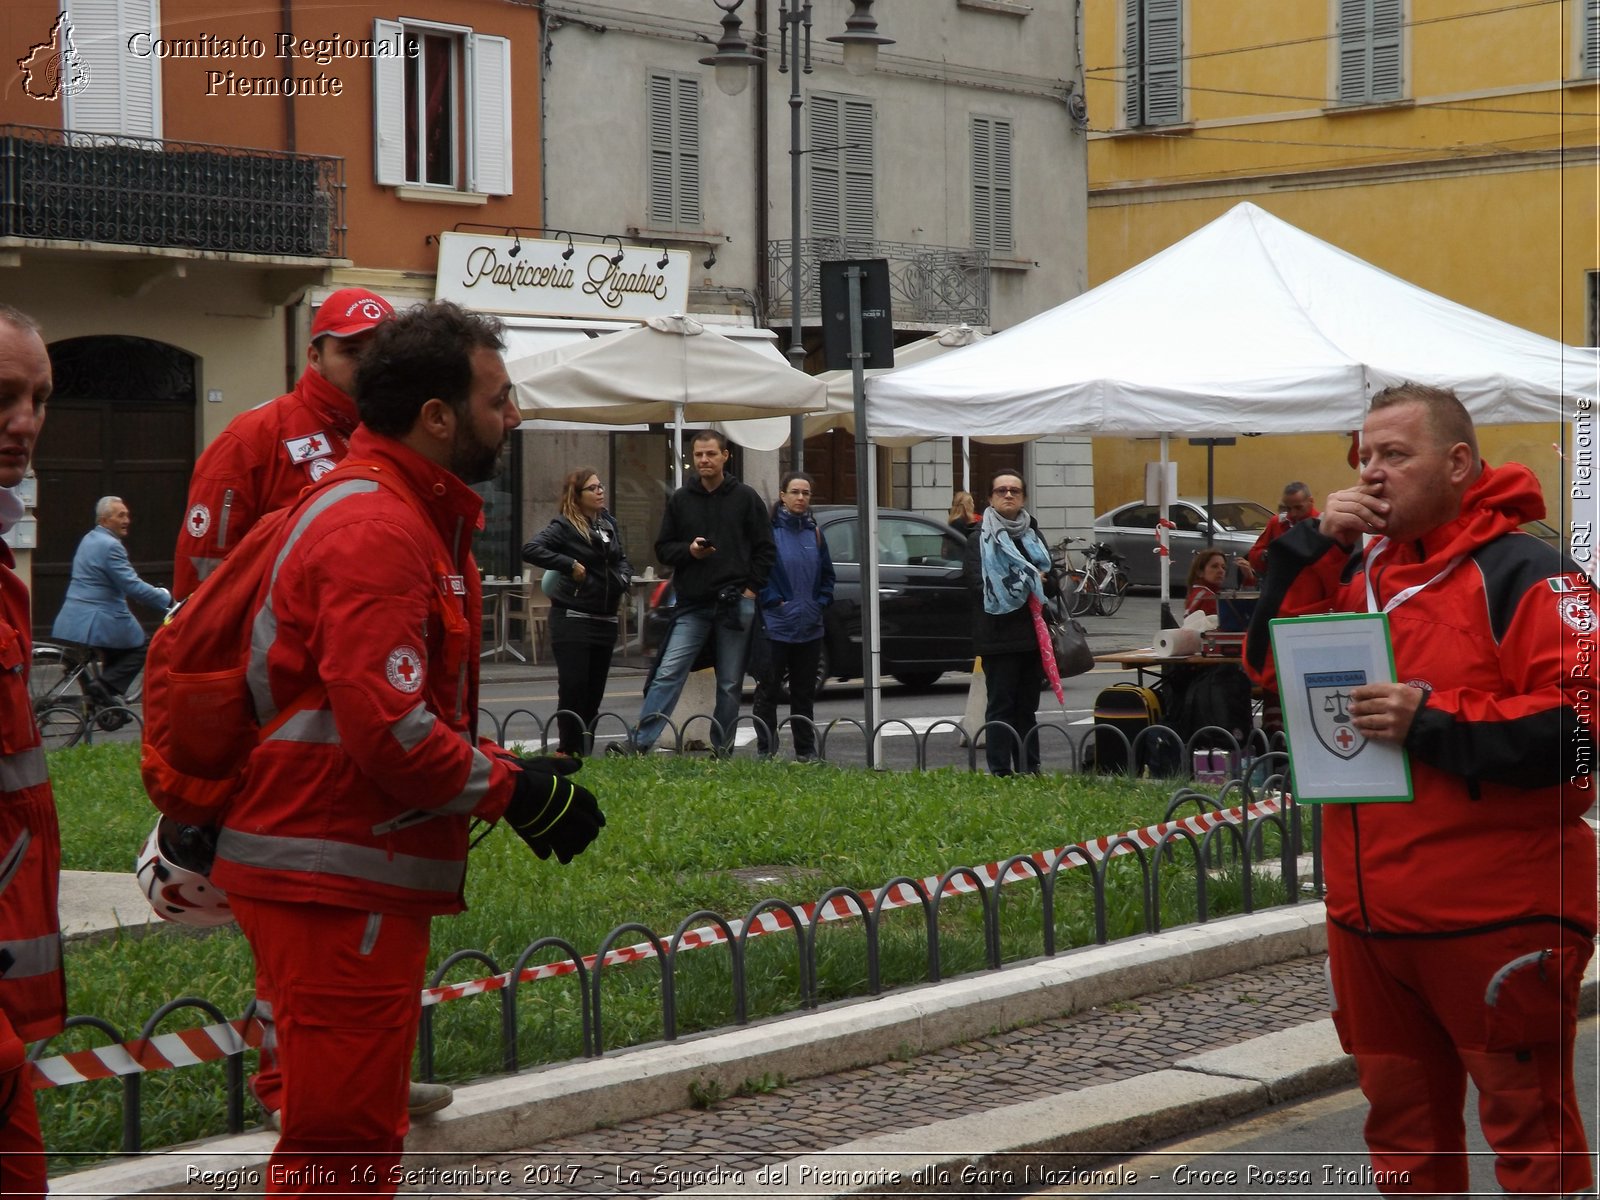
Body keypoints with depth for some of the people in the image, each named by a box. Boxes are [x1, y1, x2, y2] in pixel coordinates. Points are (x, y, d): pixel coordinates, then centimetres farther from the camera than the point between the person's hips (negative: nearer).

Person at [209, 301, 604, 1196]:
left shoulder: (411, 517, 18)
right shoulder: (377, 531, -17)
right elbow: (388, 730, -24)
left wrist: (514, 769, 8)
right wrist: (517, 792, -13)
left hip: (369, 873, 11)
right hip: (336, 884, -11)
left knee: (365, 1126, 19)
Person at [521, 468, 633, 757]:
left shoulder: (608, 523, 12)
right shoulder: (564, 527, -10)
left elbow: (621, 558, 26)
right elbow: (530, 550, -24)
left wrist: (624, 578, 5)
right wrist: (570, 565, -24)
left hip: (605, 621, 7)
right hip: (573, 619, -7)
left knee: (594, 691, 8)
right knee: (573, 689, -7)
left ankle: (584, 750, 15)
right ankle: (569, 751, 0)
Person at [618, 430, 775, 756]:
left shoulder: (746, 497, 3)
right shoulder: (680, 500, 8)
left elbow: (765, 548, 5)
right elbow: (663, 548, 11)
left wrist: (752, 587, -4)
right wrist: (688, 550, -9)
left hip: (735, 603, -1)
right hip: (692, 604, 1)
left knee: (730, 683, 5)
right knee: (668, 673, -9)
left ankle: (722, 751, 13)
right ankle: (639, 744, -12)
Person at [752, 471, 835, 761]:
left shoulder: (814, 533, 10)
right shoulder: (769, 530, -6)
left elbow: (827, 574, 17)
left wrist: (821, 602, 4)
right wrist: (773, 601, -13)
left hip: (809, 628, 5)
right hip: (776, 626, -5)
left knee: (804, 693, 12)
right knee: (768, 691, 0)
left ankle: (806, 749, 18)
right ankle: (766, 751, 5)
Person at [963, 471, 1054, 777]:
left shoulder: (1033, 534, 18)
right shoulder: (980, 538, -1)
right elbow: (979, 584, -13)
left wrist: (1038, 580, -3)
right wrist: (1027, 584, -10)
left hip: (1032, 633, 6)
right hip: (999, 634, -6)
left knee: (1027, 707, 10)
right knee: (1001, 706, -5)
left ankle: (1029, 769, 14)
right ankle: (1000, 772, -4)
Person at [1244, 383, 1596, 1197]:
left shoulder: (1523, 574, -10)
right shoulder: (1356, 571, 13)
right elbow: (1269, 664, 8)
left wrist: (1436, 721, -23)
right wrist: (1312, 547, -2)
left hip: (1495, 918, -7)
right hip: (1370, 917, 7)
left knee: (1530, 1131, 0)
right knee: (1402, 1129, 17)